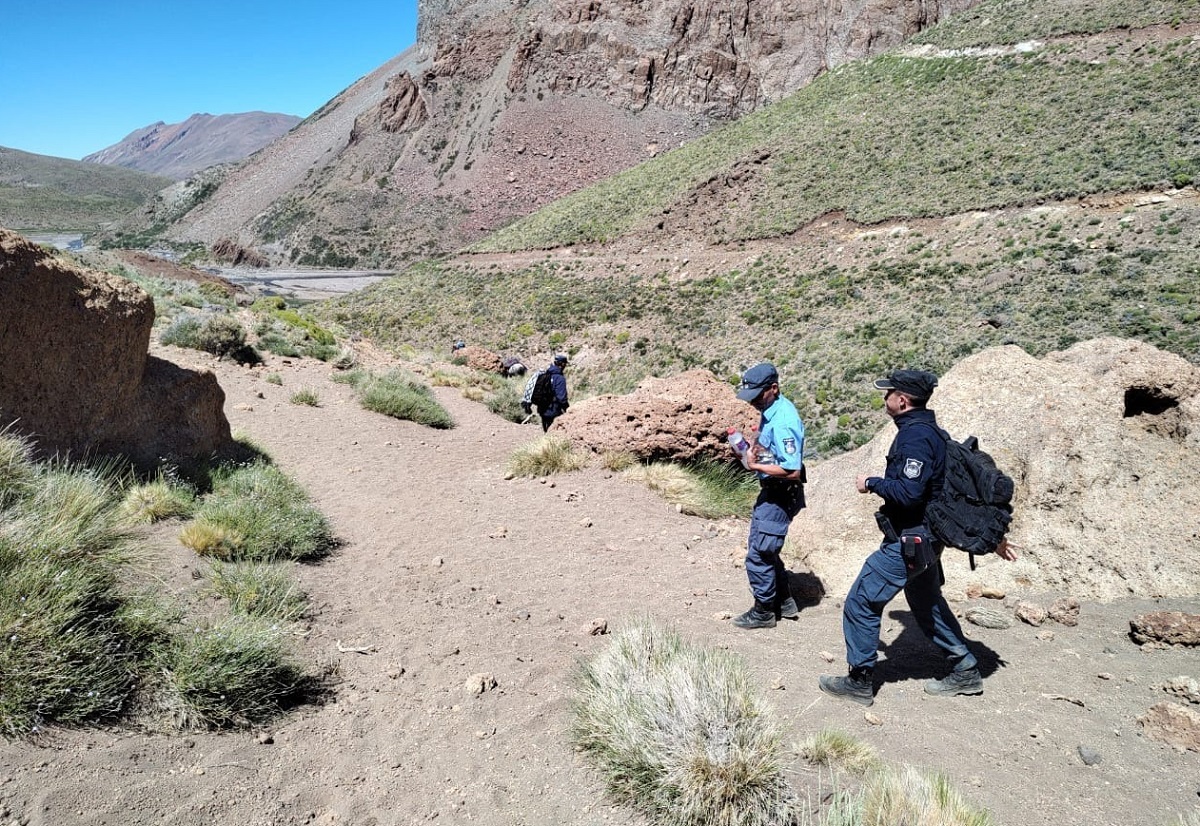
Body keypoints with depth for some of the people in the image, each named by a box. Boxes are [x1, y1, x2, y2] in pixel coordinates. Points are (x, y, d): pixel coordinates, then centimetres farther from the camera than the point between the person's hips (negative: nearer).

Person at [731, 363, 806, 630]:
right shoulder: (772, 410, 4)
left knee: (759, 555, 2)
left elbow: (792, 471, -30)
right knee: (766, 550, 22)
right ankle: (784, 602, 36)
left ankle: (763, 612, 19)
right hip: (770, 492, 10)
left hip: (780, 496, -10)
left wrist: (756, 465, -21)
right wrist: (754, 450, -1)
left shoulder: (782, 421, -26)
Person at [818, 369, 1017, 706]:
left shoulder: (915, 436, -21)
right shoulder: (930, 431, 11)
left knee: (862, 602, -2)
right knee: (926, 604, 25)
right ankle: (965, 671, 36)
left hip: (908, 541, -10)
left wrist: (871, 483, -13)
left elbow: (908, 492, -30)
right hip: (925, 538, 10)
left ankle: (860, 681, 8)